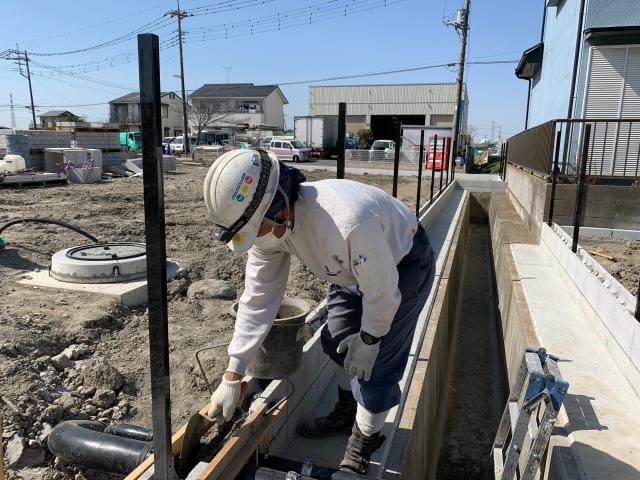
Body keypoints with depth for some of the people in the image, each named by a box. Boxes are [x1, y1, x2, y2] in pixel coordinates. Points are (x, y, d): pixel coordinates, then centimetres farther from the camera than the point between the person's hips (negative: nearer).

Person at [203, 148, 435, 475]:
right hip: (354, 267, 7)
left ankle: (366, 437, 21)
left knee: (376, 362, -6)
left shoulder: (348, 222, -46)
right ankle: (346, 413, 41)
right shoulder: (268, 224, -21)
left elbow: (381, 290, -30)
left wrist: (369, 340, -12)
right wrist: (232, 376, -12)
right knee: (337, 342, 15)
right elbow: (257, 299, -15)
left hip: (401, 265, -7)